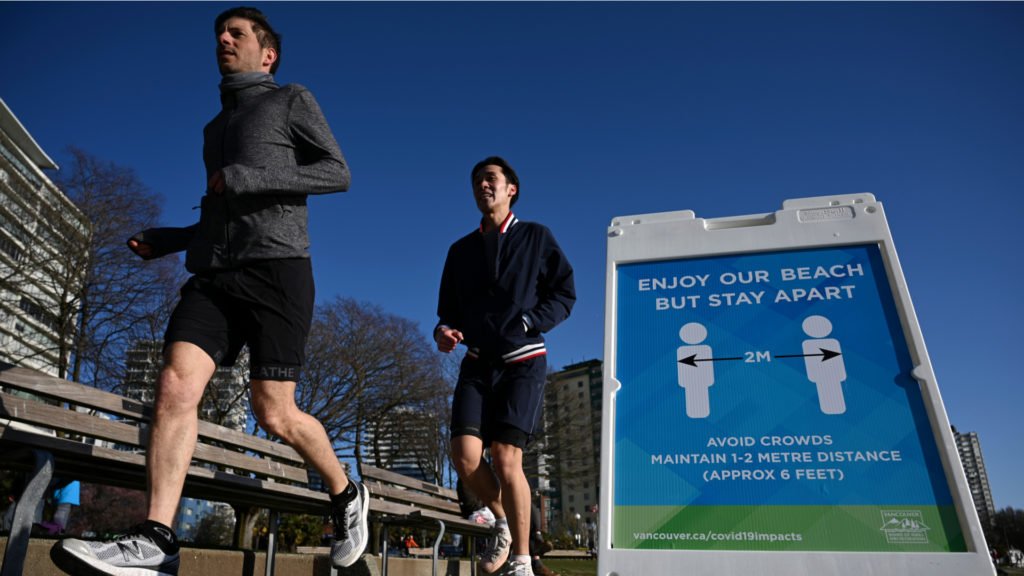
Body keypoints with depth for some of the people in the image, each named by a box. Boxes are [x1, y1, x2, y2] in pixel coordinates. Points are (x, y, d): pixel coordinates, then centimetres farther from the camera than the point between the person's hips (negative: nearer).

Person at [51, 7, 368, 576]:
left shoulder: (293, 100, 13)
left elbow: (337, 173, -1)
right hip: (212, 275, 6)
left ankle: (346, 494, 16)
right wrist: (164, 239, 18)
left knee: (274, 414, -7)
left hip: (276, 267, -6)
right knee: (176, 384, -17)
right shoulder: (216, 128, 31)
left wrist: (244, 178, -9)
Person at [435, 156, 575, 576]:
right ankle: (503, 524, 19)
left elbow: (564, 294, 1)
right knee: (465, 456, -11)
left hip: (523, 361, -3)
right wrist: (444, 330, -7)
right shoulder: (461, 250, 15)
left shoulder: (536, 237, 5)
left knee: (505, 458, -14)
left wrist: (526, 324, -14)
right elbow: (449, 308, 16)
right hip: (478, 363, 4)